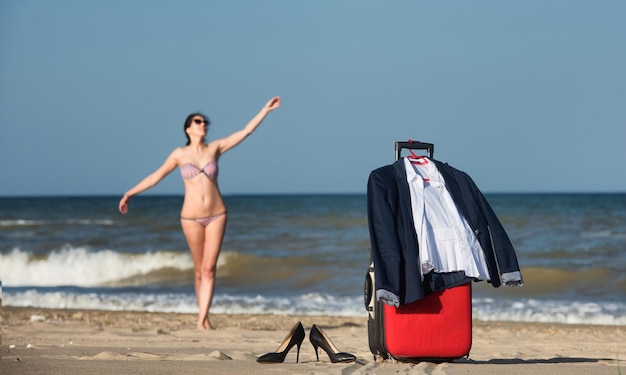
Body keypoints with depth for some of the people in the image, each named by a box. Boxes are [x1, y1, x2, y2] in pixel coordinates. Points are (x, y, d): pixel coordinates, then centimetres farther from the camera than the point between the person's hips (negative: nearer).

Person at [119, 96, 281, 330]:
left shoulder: (215, 148, 5)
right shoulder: (179, 154, 3)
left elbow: (246, 131, 4)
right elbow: (156, 176, 7)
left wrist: (266, 109, 1)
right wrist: (130, 193, 3)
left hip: (216, 215, 1)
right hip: (191, 218, 0)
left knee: (209, 269, -6)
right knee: (199, 270, 7)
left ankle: (201, 320, -9)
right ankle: (204, 317, 18)